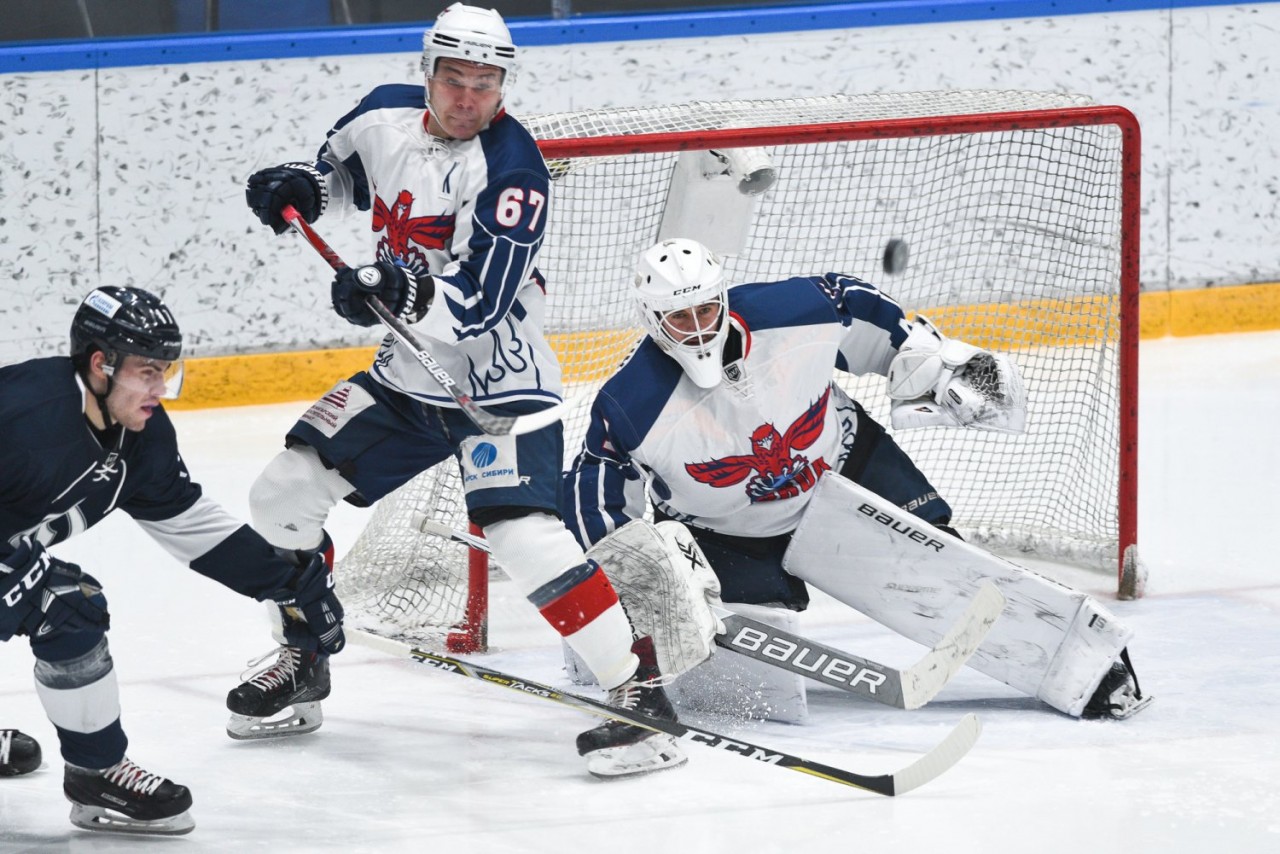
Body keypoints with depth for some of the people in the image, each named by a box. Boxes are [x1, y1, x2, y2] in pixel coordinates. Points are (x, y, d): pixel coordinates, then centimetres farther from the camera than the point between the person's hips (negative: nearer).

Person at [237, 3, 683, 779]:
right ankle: (304, 661, 25)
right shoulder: (387, 116, -2)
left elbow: (479, 307, -27)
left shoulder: (512, 173, -22)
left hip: (497, 379, -7)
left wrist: (411, 292, -44)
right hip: (407, 375, 7)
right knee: (283, 495, 4)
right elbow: (343, 162, 23)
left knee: (524, 534, -25)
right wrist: (301, 187, 2)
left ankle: (640, 690, -18)